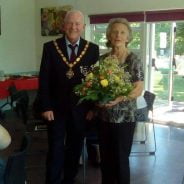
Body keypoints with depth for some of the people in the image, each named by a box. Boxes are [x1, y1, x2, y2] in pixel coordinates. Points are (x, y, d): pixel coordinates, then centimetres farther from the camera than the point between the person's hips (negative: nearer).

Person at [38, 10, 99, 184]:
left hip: (80, 108, 1)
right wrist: (46, 107, -8)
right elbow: (44, 79, -3)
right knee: (55, 150, 6)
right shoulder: (50, 47, -2)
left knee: (75, 149, 14)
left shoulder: (93, 49, 0)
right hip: (57, 107, -1)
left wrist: (93, 107, -2)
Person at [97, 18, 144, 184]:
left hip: (124, 117, -4)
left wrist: (119, 99, -26)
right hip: (104, 116, 4)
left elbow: (139, 89, -12)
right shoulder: (102, 59, 5)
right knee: (105, 157, 13)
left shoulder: (133, 60, -7)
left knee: (121, 158, 6)